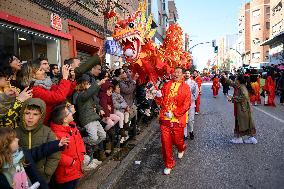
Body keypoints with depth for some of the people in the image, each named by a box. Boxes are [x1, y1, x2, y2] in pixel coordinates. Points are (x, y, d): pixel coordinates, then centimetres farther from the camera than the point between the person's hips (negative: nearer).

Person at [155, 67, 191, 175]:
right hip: (165, 118, 2)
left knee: (177, 140, 11)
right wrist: (159, 96, -14)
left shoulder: (185, 87, -2)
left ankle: (181, 149, 50)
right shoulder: (166, 85, 8)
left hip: (178, 119, -2)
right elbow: (161, 102, 9)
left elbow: (186, 105, -9)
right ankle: (168, 164, 20)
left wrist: (174, 113, -16)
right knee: (165, 141, 2)